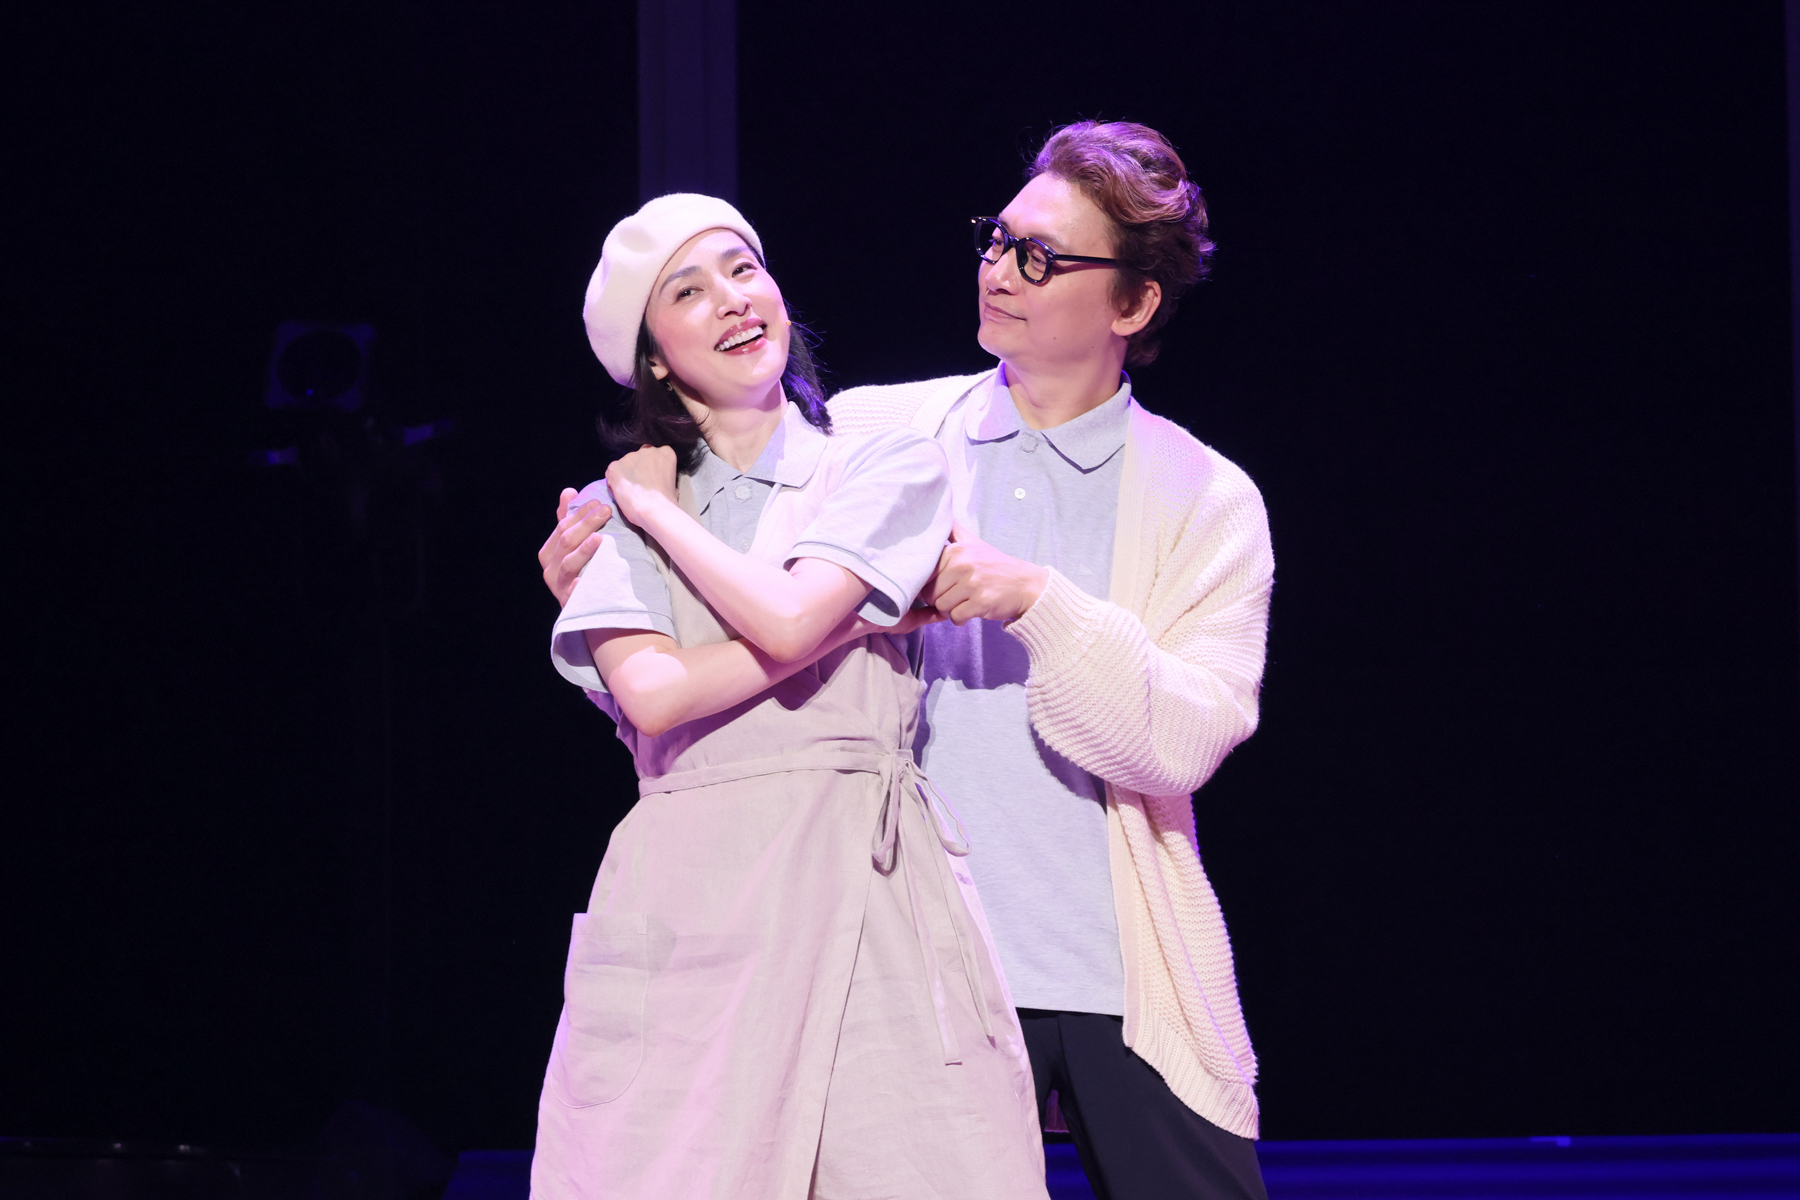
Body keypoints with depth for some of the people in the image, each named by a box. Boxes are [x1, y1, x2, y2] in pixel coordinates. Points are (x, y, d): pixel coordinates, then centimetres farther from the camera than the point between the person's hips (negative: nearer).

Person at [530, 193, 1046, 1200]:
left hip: (874, 902, -1)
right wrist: (855, 626, -5)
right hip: (689, 916, 1)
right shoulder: (620, 510, 14)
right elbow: (649, 694, -4)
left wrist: (660, 510, 6)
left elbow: (787, 619, -8)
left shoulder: (887, 464, 10)